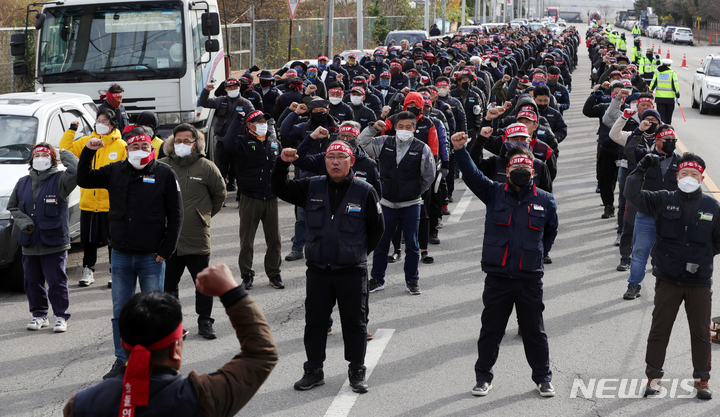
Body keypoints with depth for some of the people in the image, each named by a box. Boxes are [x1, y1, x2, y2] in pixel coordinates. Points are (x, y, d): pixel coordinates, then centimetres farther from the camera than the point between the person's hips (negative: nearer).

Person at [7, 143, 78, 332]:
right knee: (33, 281, 9)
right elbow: (12, 207, 19)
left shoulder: (60, 180, -2)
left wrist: (65, 154, -6)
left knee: (57, 281, -3)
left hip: (54, 243, -5)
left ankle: (61, 317, 7)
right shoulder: (23, 183, 12)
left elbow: (76, 171, -21)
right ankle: (39, 315, 21)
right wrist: (23, 221, 0)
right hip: (30, 245, 5)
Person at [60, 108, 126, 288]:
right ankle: (88, 270, 23)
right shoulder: (86, 142, 6)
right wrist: (71, 131, -2)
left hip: (111, 203, -3)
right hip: (88, 202, 3)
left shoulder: (121, 146, -3)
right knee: (89, 240, 11)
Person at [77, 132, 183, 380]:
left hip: (152, 256, -3)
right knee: (120, 310, 8)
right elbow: (84, 180, 10)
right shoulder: (115, 172, 5)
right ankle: (122, 361, 17)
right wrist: (88, 153, -5)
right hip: (121, 255, 3)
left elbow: (175, 214, -2)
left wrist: (166, 250, -7)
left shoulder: (164, 174, -3)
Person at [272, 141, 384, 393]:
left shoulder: (365, 191, -3)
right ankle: (314, 370, 20)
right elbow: (280, 190, 6)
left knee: (355, 322, 5)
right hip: (317, 269, 3)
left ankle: (357, 372, 16)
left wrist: (360, 252, 8)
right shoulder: (312, 187, 4)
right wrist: (283, 164, -9)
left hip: (352, 271, -3)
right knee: (315, 320, 8)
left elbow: (377, 228, 5)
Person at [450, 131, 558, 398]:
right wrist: (460, 150, -26)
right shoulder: (495, 194, 2)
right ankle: (483, 377, 20)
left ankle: (543, 378, 22)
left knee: (534, 331, 9)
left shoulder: (544, 201, 5)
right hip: (497, 276, 0)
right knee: (490, 329, 7)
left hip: (530, 278, 1)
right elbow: (472, 175, -11)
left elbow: (551, 231, 20)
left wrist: (538, 254, 12)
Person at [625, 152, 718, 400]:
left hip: (700, 282, 0)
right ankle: (653, 376, 19)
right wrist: (642, 168, -16)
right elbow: (633, 194, -9)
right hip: (668, 280, 0)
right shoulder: (663, 201, -1)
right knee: (659, 329, 7)